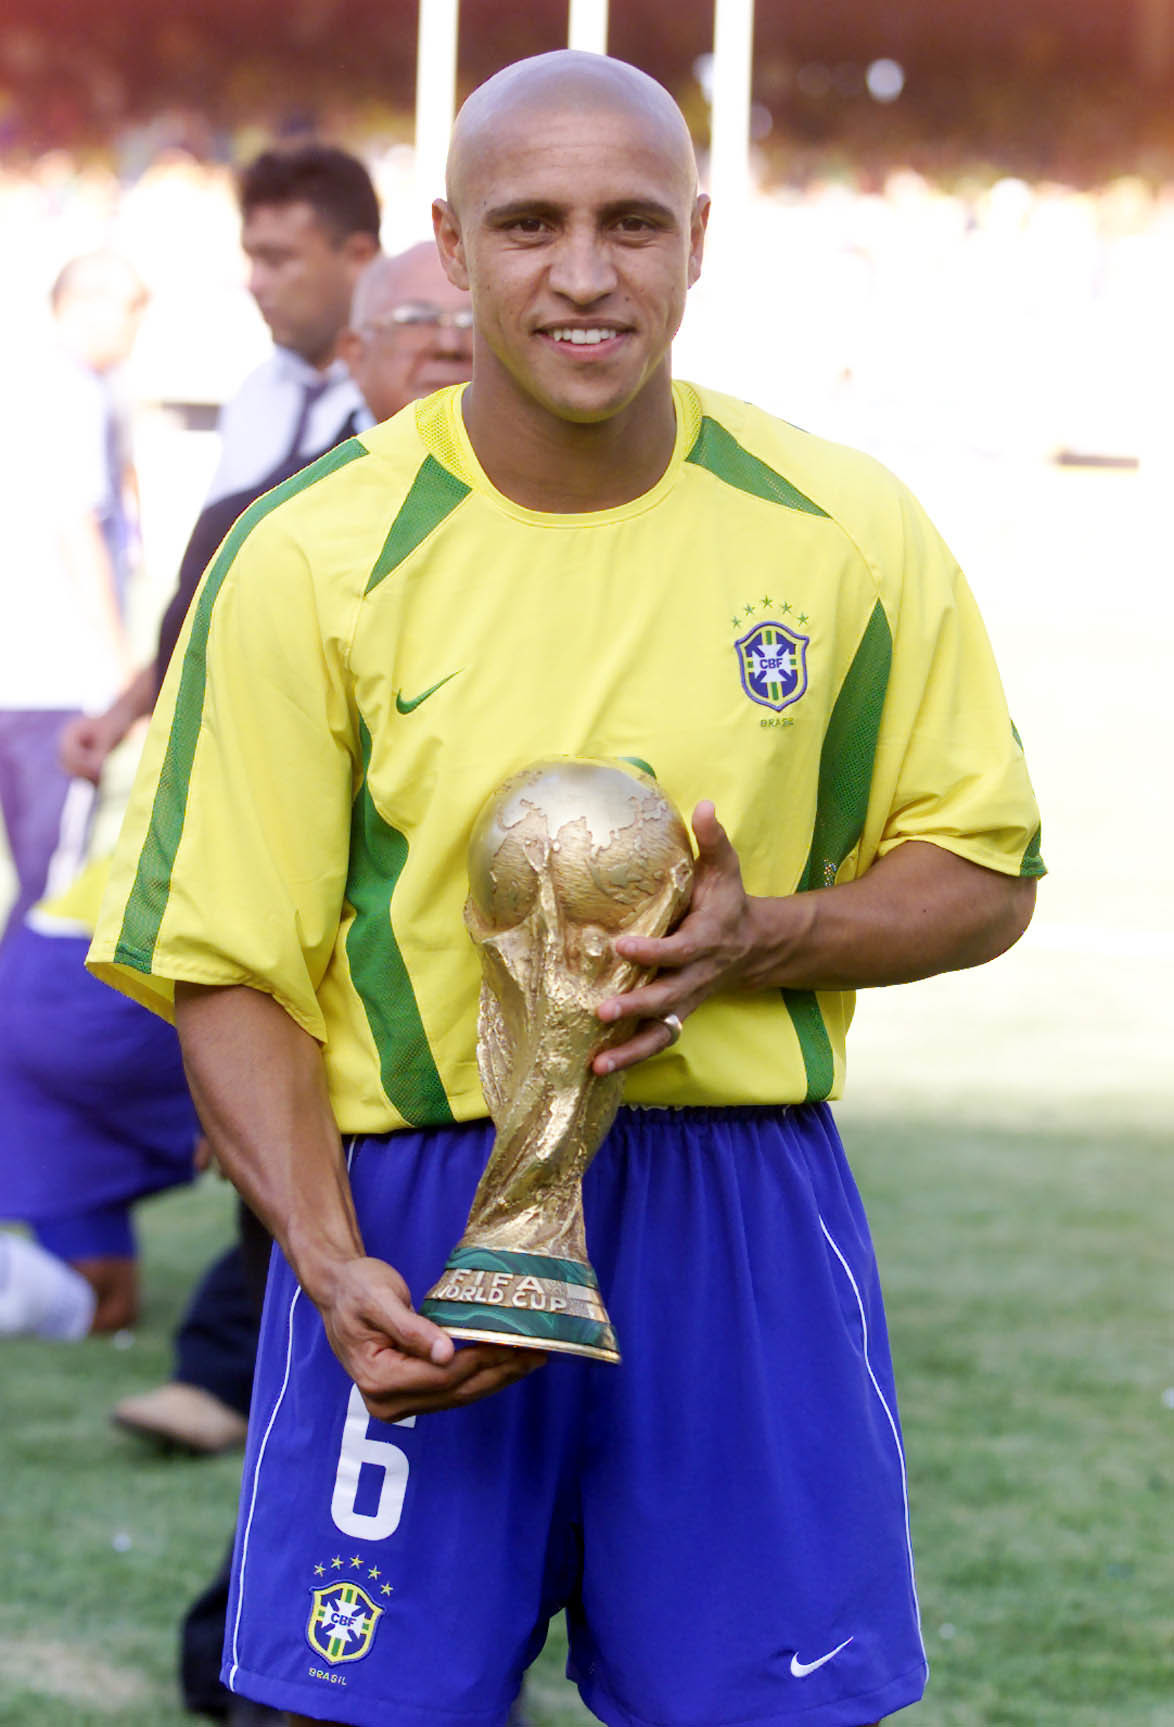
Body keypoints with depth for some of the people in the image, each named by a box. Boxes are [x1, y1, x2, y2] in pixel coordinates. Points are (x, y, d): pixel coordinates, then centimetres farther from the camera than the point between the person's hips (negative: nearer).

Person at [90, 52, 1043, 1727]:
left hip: (746, 1220, 2)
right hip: (411, 1220, -2)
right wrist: (332, 1269, -17)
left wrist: (759, 940, -10)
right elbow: (223, 966, -3)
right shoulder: (308, 564, -5)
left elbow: (983, 875, 10)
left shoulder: (849, 533, 2)